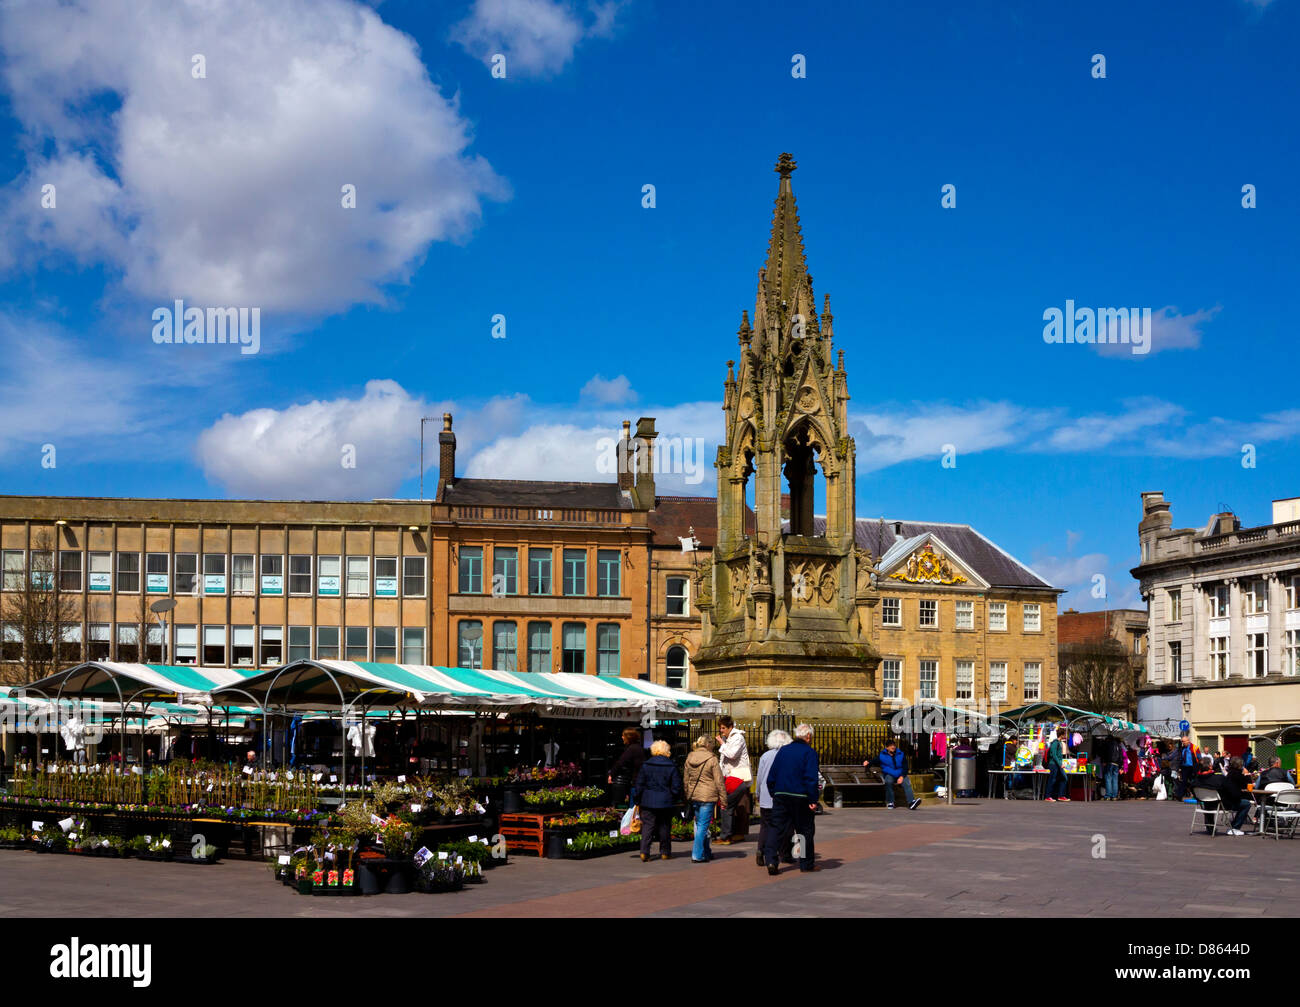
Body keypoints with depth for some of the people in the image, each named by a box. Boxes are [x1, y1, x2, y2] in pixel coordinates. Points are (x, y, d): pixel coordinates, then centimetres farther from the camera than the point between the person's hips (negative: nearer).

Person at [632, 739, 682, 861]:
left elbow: (639, 785, 0)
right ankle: (665, 853, 17)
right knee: (664, 827, 11)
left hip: (648, 802, 0)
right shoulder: (672, 766, -3)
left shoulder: (646, 765, -2)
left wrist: (637, 800, 9)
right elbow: (676, 787, -1)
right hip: (665, 803, 0)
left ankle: (644, 852, -11)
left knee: (647, 826, 1)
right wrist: (674, 799, 15)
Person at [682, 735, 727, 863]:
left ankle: (707, 853, 26)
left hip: (693, 796, 6)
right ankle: (697, 855, -4)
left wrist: (687, 797, 23)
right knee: (703, 826, -3)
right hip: (708, 796, -6)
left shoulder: (689, 758, 8)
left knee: (700, 825, 16)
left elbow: (685, 780, 15)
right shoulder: (711, 759, -10)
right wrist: (723, 798, -3)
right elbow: (719, 781, -9)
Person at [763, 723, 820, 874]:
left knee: (776, 828, 4)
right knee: (805, 830, 9)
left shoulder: (782, 751, 11)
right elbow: (811, 778, -14)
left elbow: (771, 777, 13)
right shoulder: (809, 752, -6)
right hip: (800, 798, -4)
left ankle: (771, 860, -12)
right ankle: (807, 864, 16)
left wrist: (774, 794, 19)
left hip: (780, 795, 4)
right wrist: (813, 800, -13)